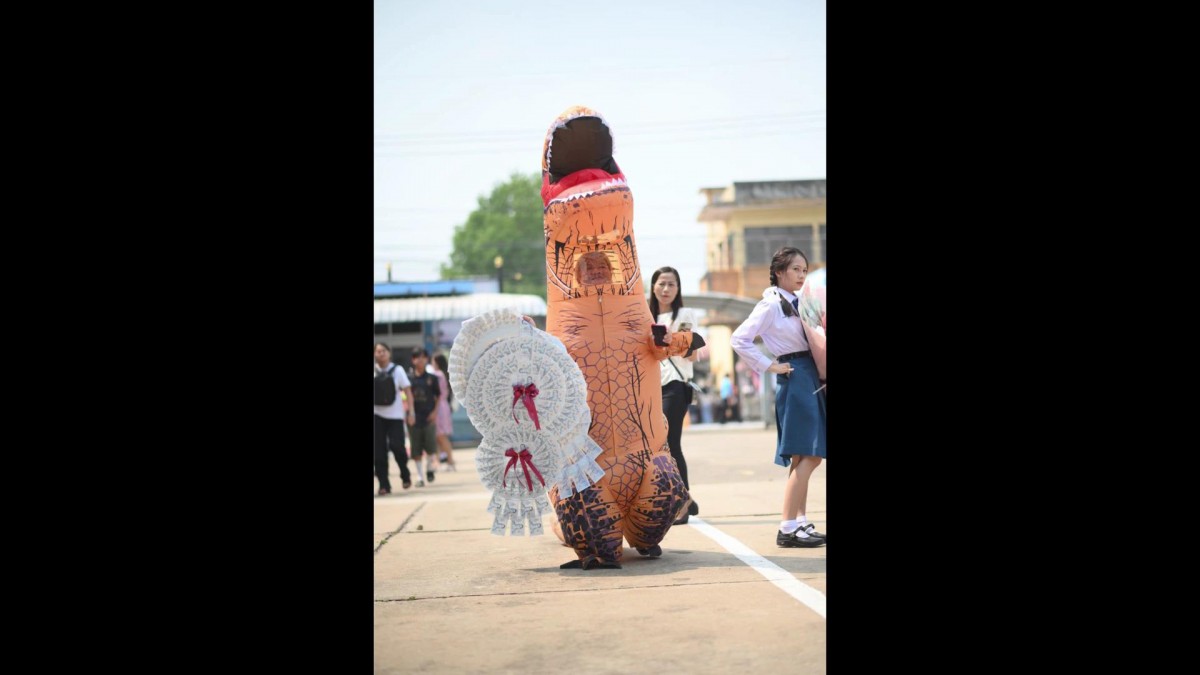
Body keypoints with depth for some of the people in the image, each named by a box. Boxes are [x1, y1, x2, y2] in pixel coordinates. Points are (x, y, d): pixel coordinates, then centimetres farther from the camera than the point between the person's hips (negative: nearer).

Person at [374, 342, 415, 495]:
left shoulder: (397, 370, -1)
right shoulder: (374, 371, 2)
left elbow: (408, 392, 0)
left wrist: (410, 412, -7)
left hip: (395, 415, -2)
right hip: (378, 415, 2)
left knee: (396, 446, -11)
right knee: (379, 450, -3)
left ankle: (405, 475, 15)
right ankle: (383, 484, 4)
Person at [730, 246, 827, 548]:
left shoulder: (800, 302, 14)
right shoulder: (771, 305, -8)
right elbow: (739, 340, -15)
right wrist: (769, 366, -13)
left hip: (813, 378, 8)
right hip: (795, 378, -8)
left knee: (809, 457, 9)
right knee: (806, 457, -12)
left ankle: (800, 523, 15)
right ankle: (788, 528, -13)